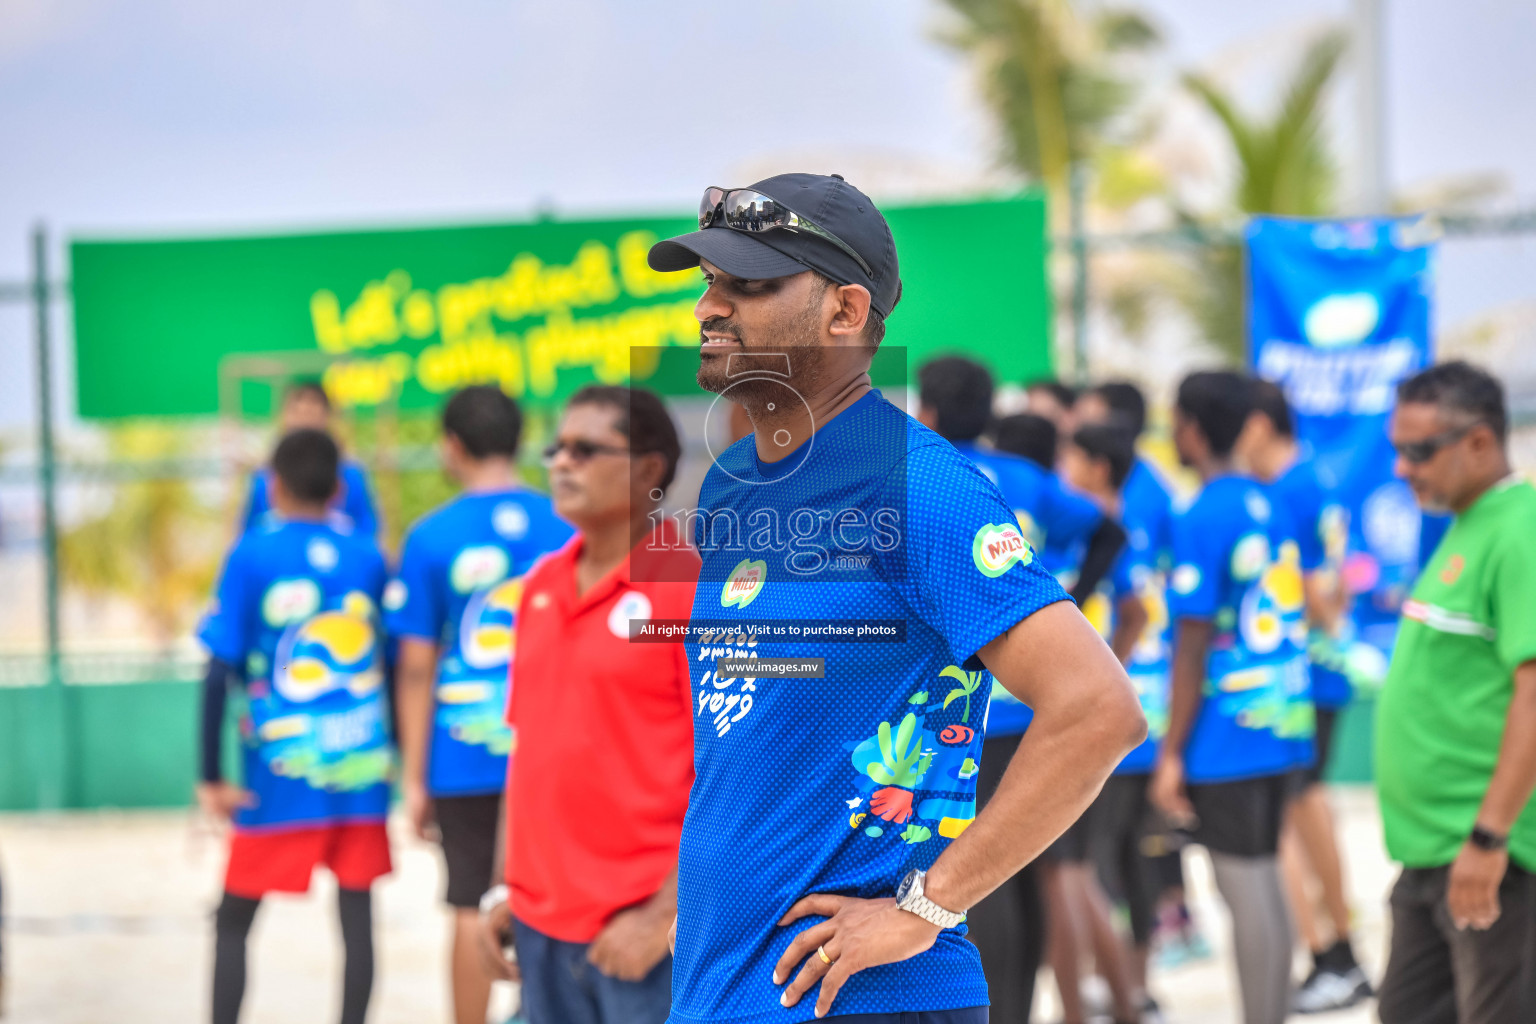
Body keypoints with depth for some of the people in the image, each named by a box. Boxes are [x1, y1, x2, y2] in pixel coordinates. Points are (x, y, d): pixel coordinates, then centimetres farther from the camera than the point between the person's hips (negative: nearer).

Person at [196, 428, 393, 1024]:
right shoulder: (368, 557, 5)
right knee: (357, 918, 5)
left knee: (232, 922, 8)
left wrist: (210, 778, -6)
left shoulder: (252, 556, -6)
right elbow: (391, 665, 9)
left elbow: (219, 672, -10)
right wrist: (395, 755, 21)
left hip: (280, 775, -3)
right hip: (363, 771, 3)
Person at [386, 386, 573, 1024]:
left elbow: (416, 667, -4)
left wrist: (414, 778, 1)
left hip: (464, 754, -2)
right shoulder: (563, 529, 2)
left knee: (471, 908, 5)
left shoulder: (431, 537, -5)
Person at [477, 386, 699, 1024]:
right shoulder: (541, 586, 12)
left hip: (641, 928, -6)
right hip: (543, 921, 7)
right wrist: (507, 889, 13)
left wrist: (665, 915, -16)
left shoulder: (689, 588, -8)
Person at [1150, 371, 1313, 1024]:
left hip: (1224, 741, -8)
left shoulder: (1199, 521, -14)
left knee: (1245, 890, -4)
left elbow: (1192, 647, -15)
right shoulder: (1268, 506, 10)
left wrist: (1171, 754, -11)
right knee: (1264, 881, 14)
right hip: (1278, 725, 8)